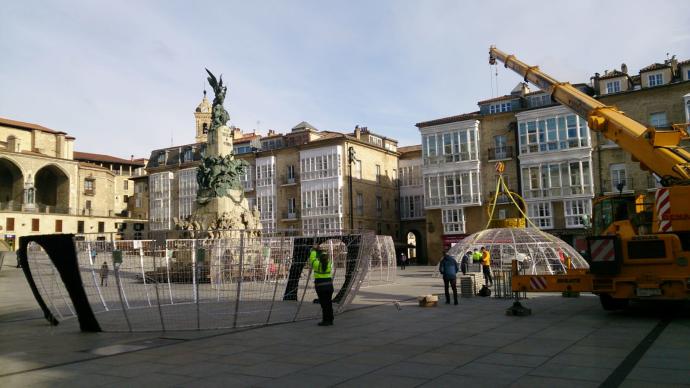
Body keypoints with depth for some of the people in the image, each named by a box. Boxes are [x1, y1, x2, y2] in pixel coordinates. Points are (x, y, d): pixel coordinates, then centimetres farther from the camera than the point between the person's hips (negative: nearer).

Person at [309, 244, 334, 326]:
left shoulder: (317, 265, -11)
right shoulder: (329, 264, -2)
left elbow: (312, 258, 6)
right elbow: (327, 258, 20)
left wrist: (313, 250, 21)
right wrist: (322, 250, 27)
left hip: (320, 286, -4)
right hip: (329, 285, 4)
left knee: (324, 304, -2)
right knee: (329, 303, 11)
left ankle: (325, 321, 1)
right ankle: (330, 320, 17)